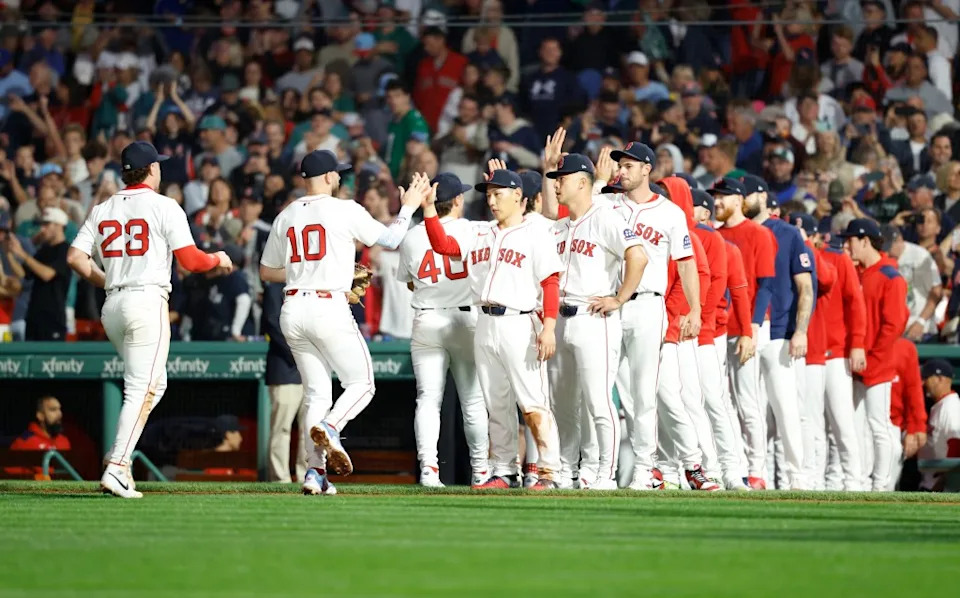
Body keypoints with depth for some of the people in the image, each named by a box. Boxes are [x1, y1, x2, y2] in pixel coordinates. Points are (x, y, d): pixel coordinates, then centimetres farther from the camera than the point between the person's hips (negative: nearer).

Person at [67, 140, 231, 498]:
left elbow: (75, 258, 6)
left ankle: (119, 452, 5)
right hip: (147, 301, -7)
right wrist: (219, 260, 13)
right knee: (142, 388, -8)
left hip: (112, 306, 7)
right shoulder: (163, 206, -3)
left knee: (155, 383, 20)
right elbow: (190, 261, -7)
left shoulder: (103, 210, 13)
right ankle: (117, 468, -18)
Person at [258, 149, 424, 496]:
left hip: (293, 310, 5)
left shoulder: (285, 217, 12)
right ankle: (329, 428, -26)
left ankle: (315, 473, -1)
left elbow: (267, 272, 17)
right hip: (329, 308, -5)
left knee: (317, 392, 10)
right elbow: (390, 240, 2)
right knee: (361, 384, 4)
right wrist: (409, 207, 18)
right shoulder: (345, 210, -3)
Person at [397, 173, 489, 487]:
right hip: (466, 319, -2)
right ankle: (480, 470, 7)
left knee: (427, 399, 1)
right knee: (474, 399, 5)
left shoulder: (411, 237, 2)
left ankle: (428, 467, -11)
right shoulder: (473, 230, -8)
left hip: (425, 322, 2)